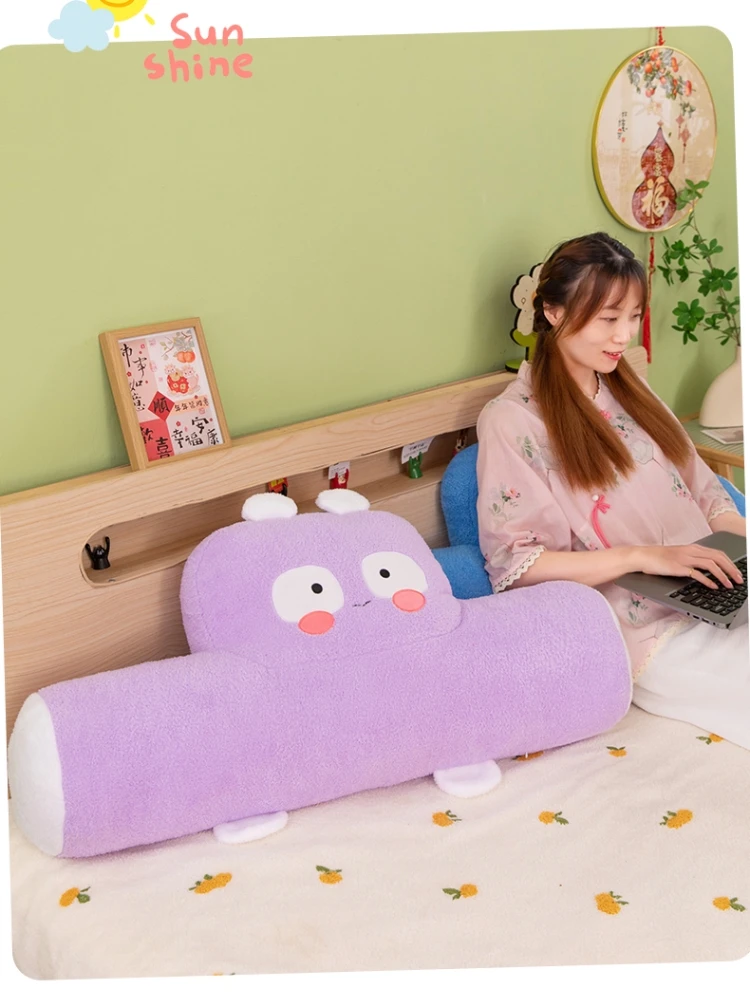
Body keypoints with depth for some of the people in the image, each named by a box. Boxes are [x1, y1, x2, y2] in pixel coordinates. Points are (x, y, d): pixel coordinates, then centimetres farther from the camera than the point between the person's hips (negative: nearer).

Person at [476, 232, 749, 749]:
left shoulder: (629, 391, 18)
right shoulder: (512, 421, -5)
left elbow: (702, 491, 18)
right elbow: (514, 564, -10)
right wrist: (643, 556, -18)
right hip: (644, 628, -7)